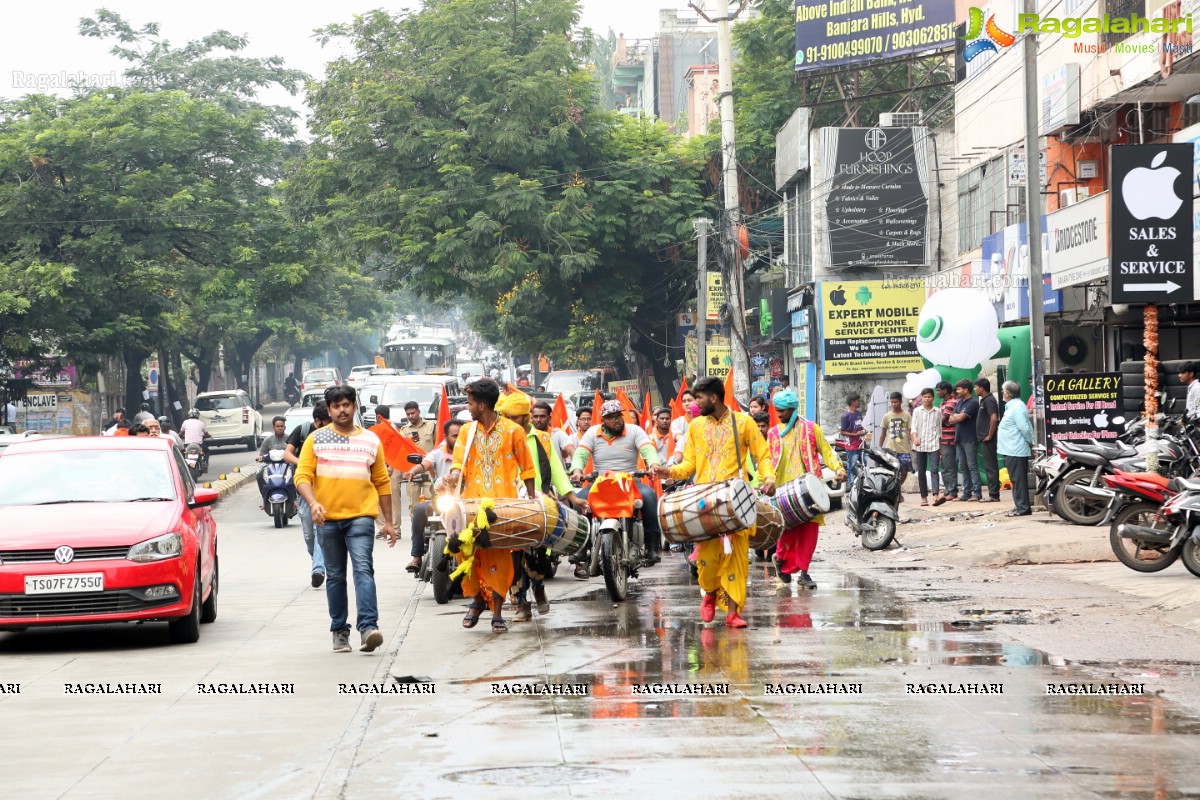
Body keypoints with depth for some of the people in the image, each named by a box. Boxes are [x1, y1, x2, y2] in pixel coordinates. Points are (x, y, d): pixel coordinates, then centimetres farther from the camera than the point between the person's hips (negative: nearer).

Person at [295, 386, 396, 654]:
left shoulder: (371, 440, 10)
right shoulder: (316, 439, 6)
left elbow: (382, 483, 14)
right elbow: (302, 476, -1)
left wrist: (388, 521, 12)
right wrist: (313, 503, -20)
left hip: (361, 516, -1)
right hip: (327, 519, 1)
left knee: (363, 568, -16)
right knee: (335, 576, 8)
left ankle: (368, 627, -24)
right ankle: (339, 631, 16)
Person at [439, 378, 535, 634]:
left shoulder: (512, 430, 2)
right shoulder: (467, 431, 13)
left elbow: (527, 469, 7)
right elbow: (459, 463, 6)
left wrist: (532, 500, 5)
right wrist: (452, 477, -16)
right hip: (472, 500, 3)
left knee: (499, 554, -7)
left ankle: (497, 612, 1)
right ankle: (477, 598, 14)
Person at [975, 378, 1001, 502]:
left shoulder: (989, 400, -14)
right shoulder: (984, 400, 17)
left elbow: (994, 418, -25)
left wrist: (990, 436, -21)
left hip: (988, 439, -10)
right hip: (984, 438, 10)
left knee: (991, 467, -7)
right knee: (989, 467, 12)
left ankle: (994, 495, -6)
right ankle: (993, 494, 16)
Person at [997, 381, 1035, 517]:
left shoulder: (1016, 407, -17)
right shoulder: (1011, 406, 16)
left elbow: (1024, 428, -22)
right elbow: (1025, 427, 19)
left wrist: (1030, 442, -10)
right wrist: (1031, 441, 15)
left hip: (1015, 451, -11)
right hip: (1012, 450, 11)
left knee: (1018, 479, -8)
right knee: (1016, 480, 13)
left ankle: (1022, 508, -6)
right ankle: (1021, 506, 18)